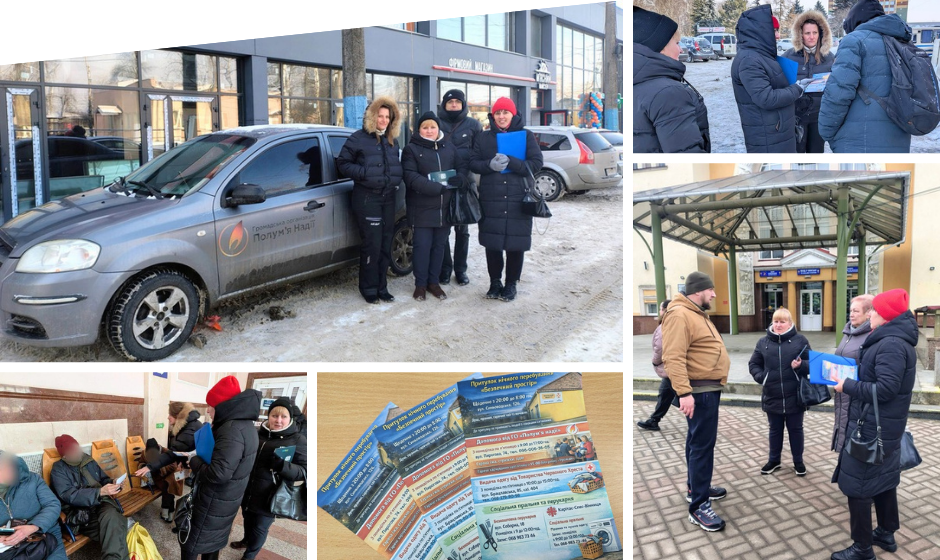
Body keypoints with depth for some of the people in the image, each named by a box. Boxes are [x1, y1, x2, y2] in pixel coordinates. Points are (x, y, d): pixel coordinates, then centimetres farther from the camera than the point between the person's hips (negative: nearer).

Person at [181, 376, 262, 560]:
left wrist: (194, 461, -16)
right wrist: (200, 458, 2)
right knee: (213, 542, 22)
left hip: (214, 502, -9)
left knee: (190, 544, 5)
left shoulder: (232, 430, -27)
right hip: (228, 500, 9)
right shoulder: (246, 425, 5)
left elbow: (219, 473, -32)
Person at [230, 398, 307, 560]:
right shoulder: (258, 433, 1)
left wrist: (282, 465, -34)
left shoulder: (298, 440, -14)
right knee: (248, 519, 23)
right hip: (248, 490, 4)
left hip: (268, 496, -4)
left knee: (259, 527, 11)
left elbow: (304, 471, -17)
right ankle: (246, 541, 52)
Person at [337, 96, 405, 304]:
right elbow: (343, 163, -5)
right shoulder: (358, 138, -5)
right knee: (372, 245, -6)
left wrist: (396, 178, 2)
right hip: (367, 198, -6)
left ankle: (381, 287, 18)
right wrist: (364, 173, -17)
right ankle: (369, 289, 7)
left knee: (385, 245, 8)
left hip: (388, 198, 6)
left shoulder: (392, 141, 13)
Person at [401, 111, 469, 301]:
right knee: (422, 246, -1)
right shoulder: (411, 149, -2)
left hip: (445, 207, 4)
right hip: (421, 207, -4)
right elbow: (410, 176, -13)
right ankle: (420, 284, 11)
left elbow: (462, 167, 11)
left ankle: (434, 282, 21)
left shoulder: (449, 148, 13)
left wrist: (459, 179, -14)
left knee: (439, 245, 10)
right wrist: (436, 187, -23)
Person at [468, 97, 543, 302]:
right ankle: (495, 282, 21)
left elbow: (536, 163, -4)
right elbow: (473, 163, 5)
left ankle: (511, 284, 17)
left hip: (518, 200, -1)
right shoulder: (483, 138, 10)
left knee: (515, 245, 1)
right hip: (491, 201, 2)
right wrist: (490, 164, -16)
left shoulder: (526, 136, 4)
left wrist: (510, 162, -18)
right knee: (492, 244, 4)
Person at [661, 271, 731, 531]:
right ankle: (698, 506, -6)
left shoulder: (696, 313, 16)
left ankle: (696, 487, 31)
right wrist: (684, 392, -31)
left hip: (709, 388, 11)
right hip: (699, 390, -11)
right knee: (702, 444, -10)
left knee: (699, 439, 19)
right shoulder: (679, 315, -19)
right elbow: (674, 358, -26)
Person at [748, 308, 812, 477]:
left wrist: (801, 366, -19)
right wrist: (760, 377, -7)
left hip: (794, 396, -2)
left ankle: (798, 461, 28)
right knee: (775, 430, 16)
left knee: (795, 429, 12)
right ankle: (774, 460, 31)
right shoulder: (763, 342, 3)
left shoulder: (800, 340, -3)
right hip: (772, 396, 2)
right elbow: (754, 364, 10)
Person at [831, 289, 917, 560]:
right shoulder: (894, 341, 10)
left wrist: (847, 386, -20)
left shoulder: (891, 345, -22)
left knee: (857, 485, -3)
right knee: (884, 477, 21)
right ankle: (886, 533, 35)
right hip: (884, 427, 10)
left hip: (872, 428, -10)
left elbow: (885, 389, -28)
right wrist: (850, 379, 6)